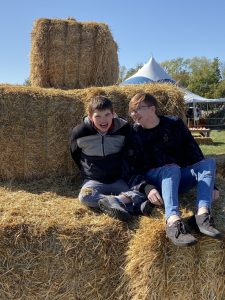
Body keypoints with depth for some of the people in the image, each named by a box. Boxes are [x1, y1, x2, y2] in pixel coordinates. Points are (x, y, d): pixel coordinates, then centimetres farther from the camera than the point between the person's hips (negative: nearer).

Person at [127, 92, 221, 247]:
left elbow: (194, 153, 0)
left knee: (209, 162, -19)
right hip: (154, 180, -3)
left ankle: (202, 213, -42)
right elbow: (133, 169, -7)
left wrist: (209, 184, -4)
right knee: (172, 169, -33)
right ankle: (173, 221, -56)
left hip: (181, 178, 3)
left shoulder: (175, 124, 0)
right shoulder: (134, 134, -3)